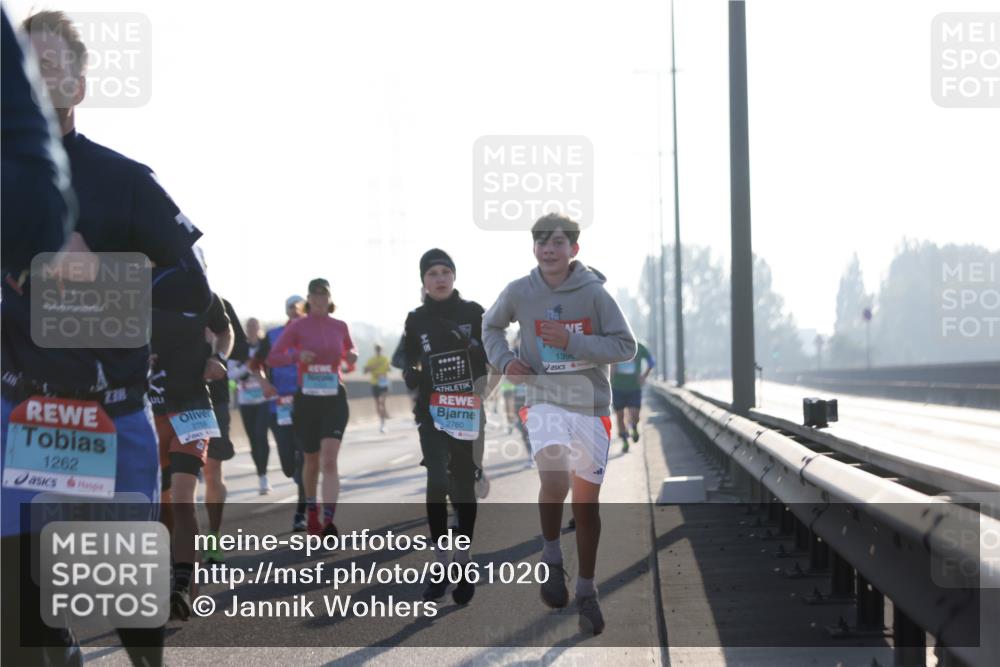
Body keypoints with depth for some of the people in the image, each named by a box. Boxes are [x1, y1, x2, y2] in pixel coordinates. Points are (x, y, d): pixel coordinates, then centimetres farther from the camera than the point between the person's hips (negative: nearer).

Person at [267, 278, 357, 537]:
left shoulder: (340, 326, 6)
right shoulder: (297, 326, -1)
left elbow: (349, 351, 23)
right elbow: (272, 358, -2)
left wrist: (352, 358, -1)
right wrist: (297, 355, -20)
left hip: (335, 401, 0)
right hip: (306, 400, 0)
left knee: (329, 460, -17)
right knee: (311, 461, 12)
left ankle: (328, 522, -26)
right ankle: (311, 511, 36)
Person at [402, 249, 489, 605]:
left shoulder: (473, 313, 0)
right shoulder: (416, 320, 4)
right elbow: (409, 366, 9)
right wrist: (411, 376, -12)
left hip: (467, 411, 0)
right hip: (432, 412, 0)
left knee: (463, 485, 7)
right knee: (438, 481, -18)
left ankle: (463, 565, 20)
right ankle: (441, 565, -12)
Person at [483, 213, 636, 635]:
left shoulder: (594, 293, -7)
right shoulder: (519, 292, -1)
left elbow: (626, 346, -7)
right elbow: (491, 325, 19)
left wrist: (572, 342, -17)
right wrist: (503, 360, 1)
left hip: (590, 405, 1)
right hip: (544, 402, 0)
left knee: (586, 501, 8)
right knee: (554, 481, -27)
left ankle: (586, 591, 25)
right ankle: (551, 557, 0)